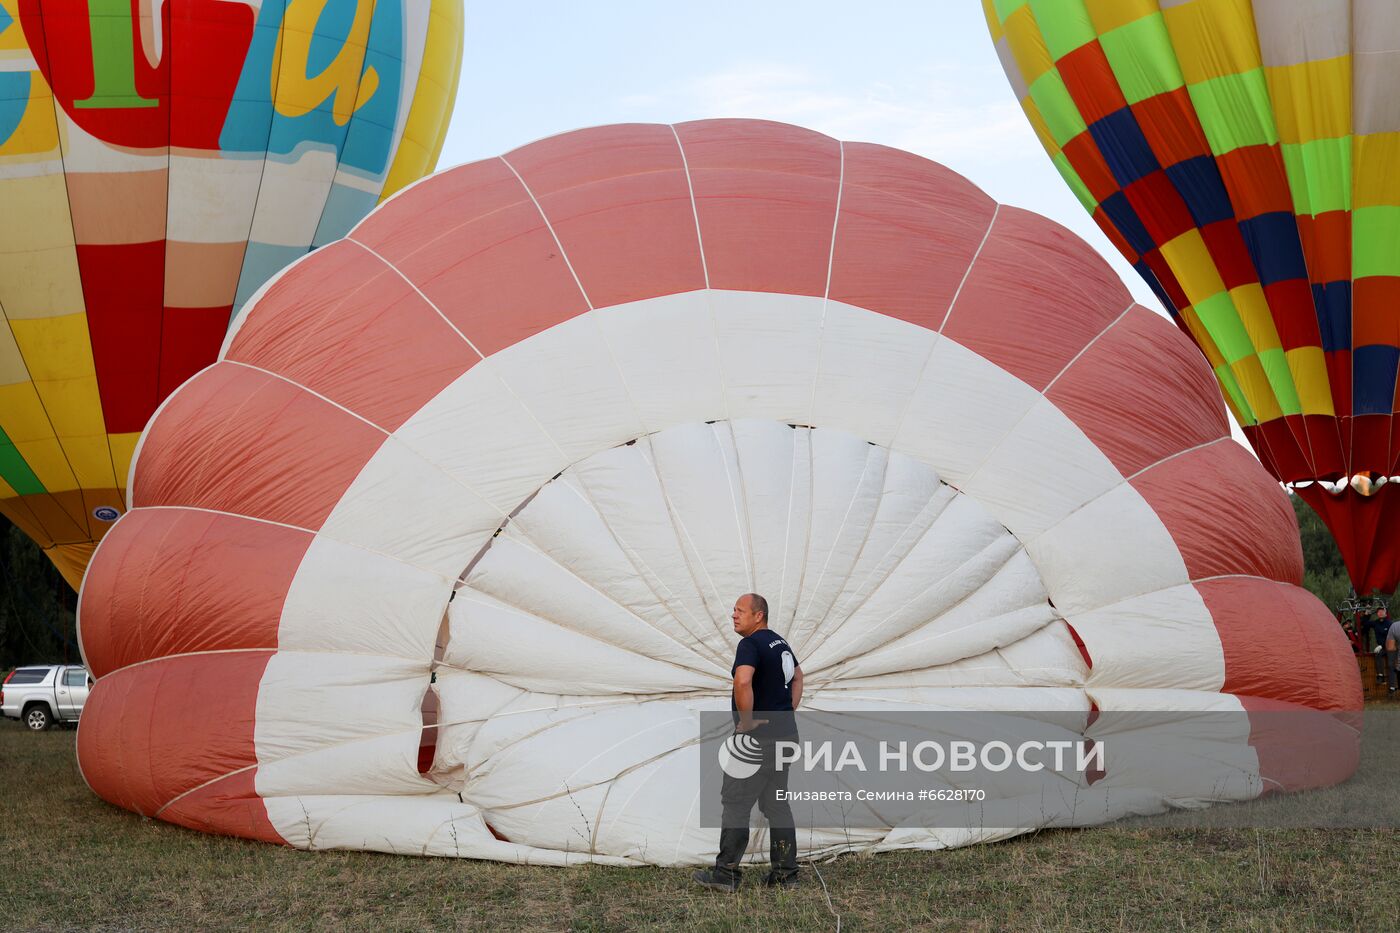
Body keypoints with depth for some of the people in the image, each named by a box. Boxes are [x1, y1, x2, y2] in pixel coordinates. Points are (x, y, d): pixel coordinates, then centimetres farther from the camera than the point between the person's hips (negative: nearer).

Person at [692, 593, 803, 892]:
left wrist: (746, 722, -21)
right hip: (784, 733, 9)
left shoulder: (750, 644, -15)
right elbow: (798, 676, 31)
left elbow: (743, 681, -33)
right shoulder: (780, 642, 15)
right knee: (777, 804, 11)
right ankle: (785, 874, 12)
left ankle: (725, 873, -1)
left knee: (736, 803, -3)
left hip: (758, 736, -9)